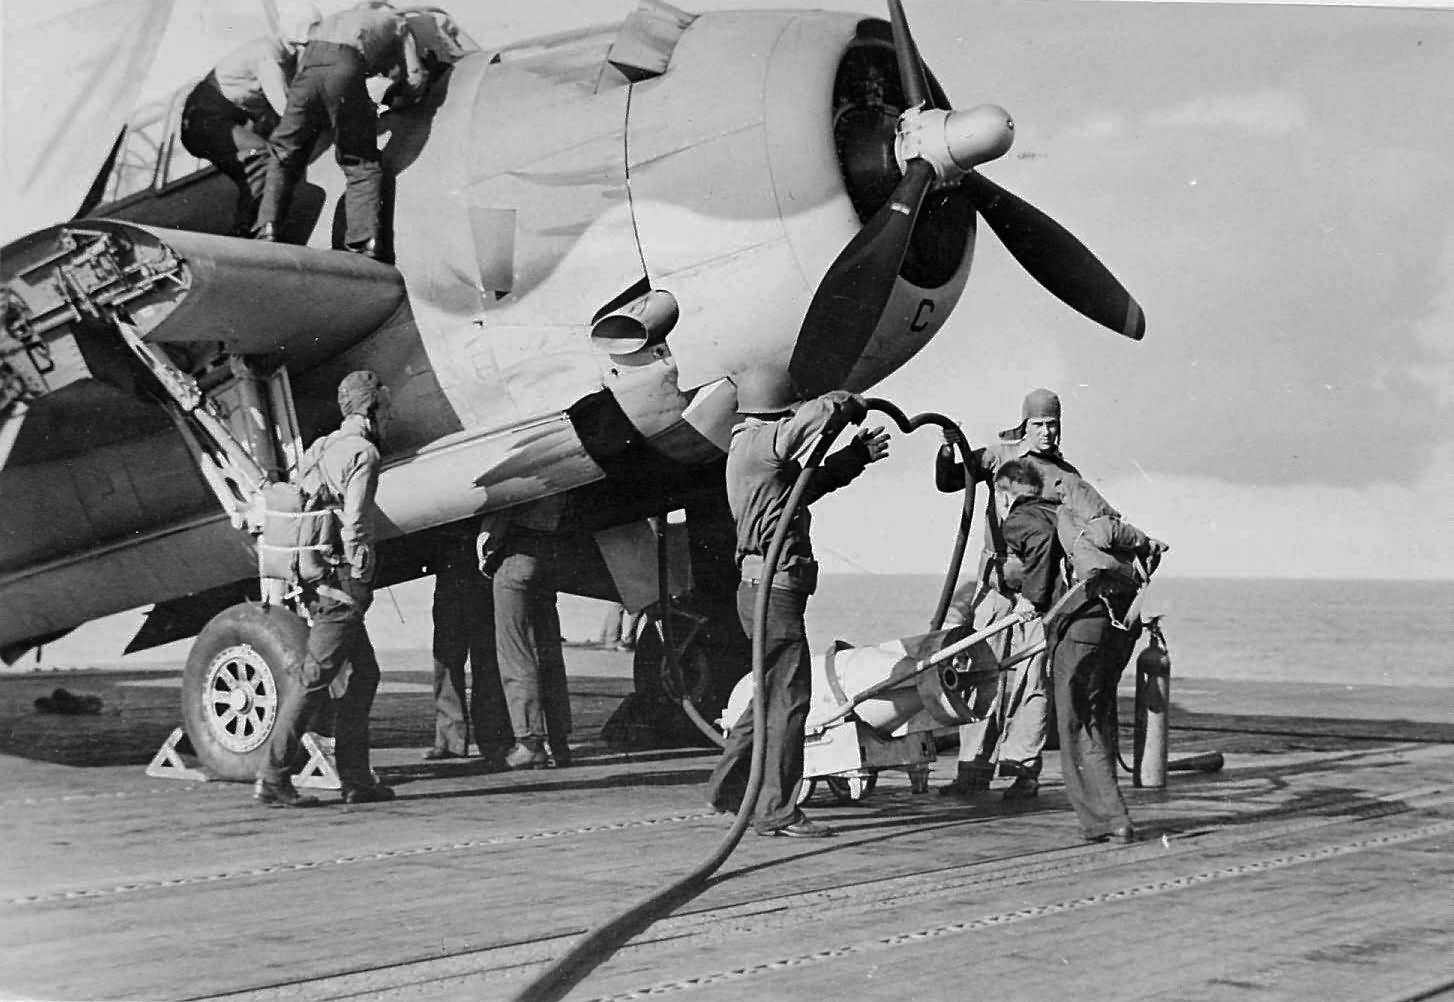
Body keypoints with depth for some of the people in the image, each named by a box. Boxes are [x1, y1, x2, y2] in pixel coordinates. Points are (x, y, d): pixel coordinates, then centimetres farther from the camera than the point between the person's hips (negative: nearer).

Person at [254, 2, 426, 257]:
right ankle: (365, 241, -7)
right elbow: (415, 81, 16)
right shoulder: (398, 23, 29)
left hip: (309, 63, 3)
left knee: (284, 157, 14)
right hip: (344, 69, -3)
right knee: (362, 164, 7)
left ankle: (267, 229, 0)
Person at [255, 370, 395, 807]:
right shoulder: (362, 452, -9)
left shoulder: (321, 447, 17)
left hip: (316, 578, 9)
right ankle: (273, 777, -8)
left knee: (361, 673, 13)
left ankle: (356, 777, 13)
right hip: (342, 580, -9)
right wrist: (360, 576, -13)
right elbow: (355, 523, -17)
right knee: (315, 677, -8)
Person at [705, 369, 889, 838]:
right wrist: (854, 407, -1)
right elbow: (829, 406, -22)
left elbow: (813, 481, 27)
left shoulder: (752, 447, 18)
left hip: (766, 589, 10)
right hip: (773, 588, -10)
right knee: (788, 698, -6)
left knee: (773, 694, 18)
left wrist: (858, 455, 22)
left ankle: (728, 787, 25)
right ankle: (776, 811, -3)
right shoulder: (762, 442, -13)